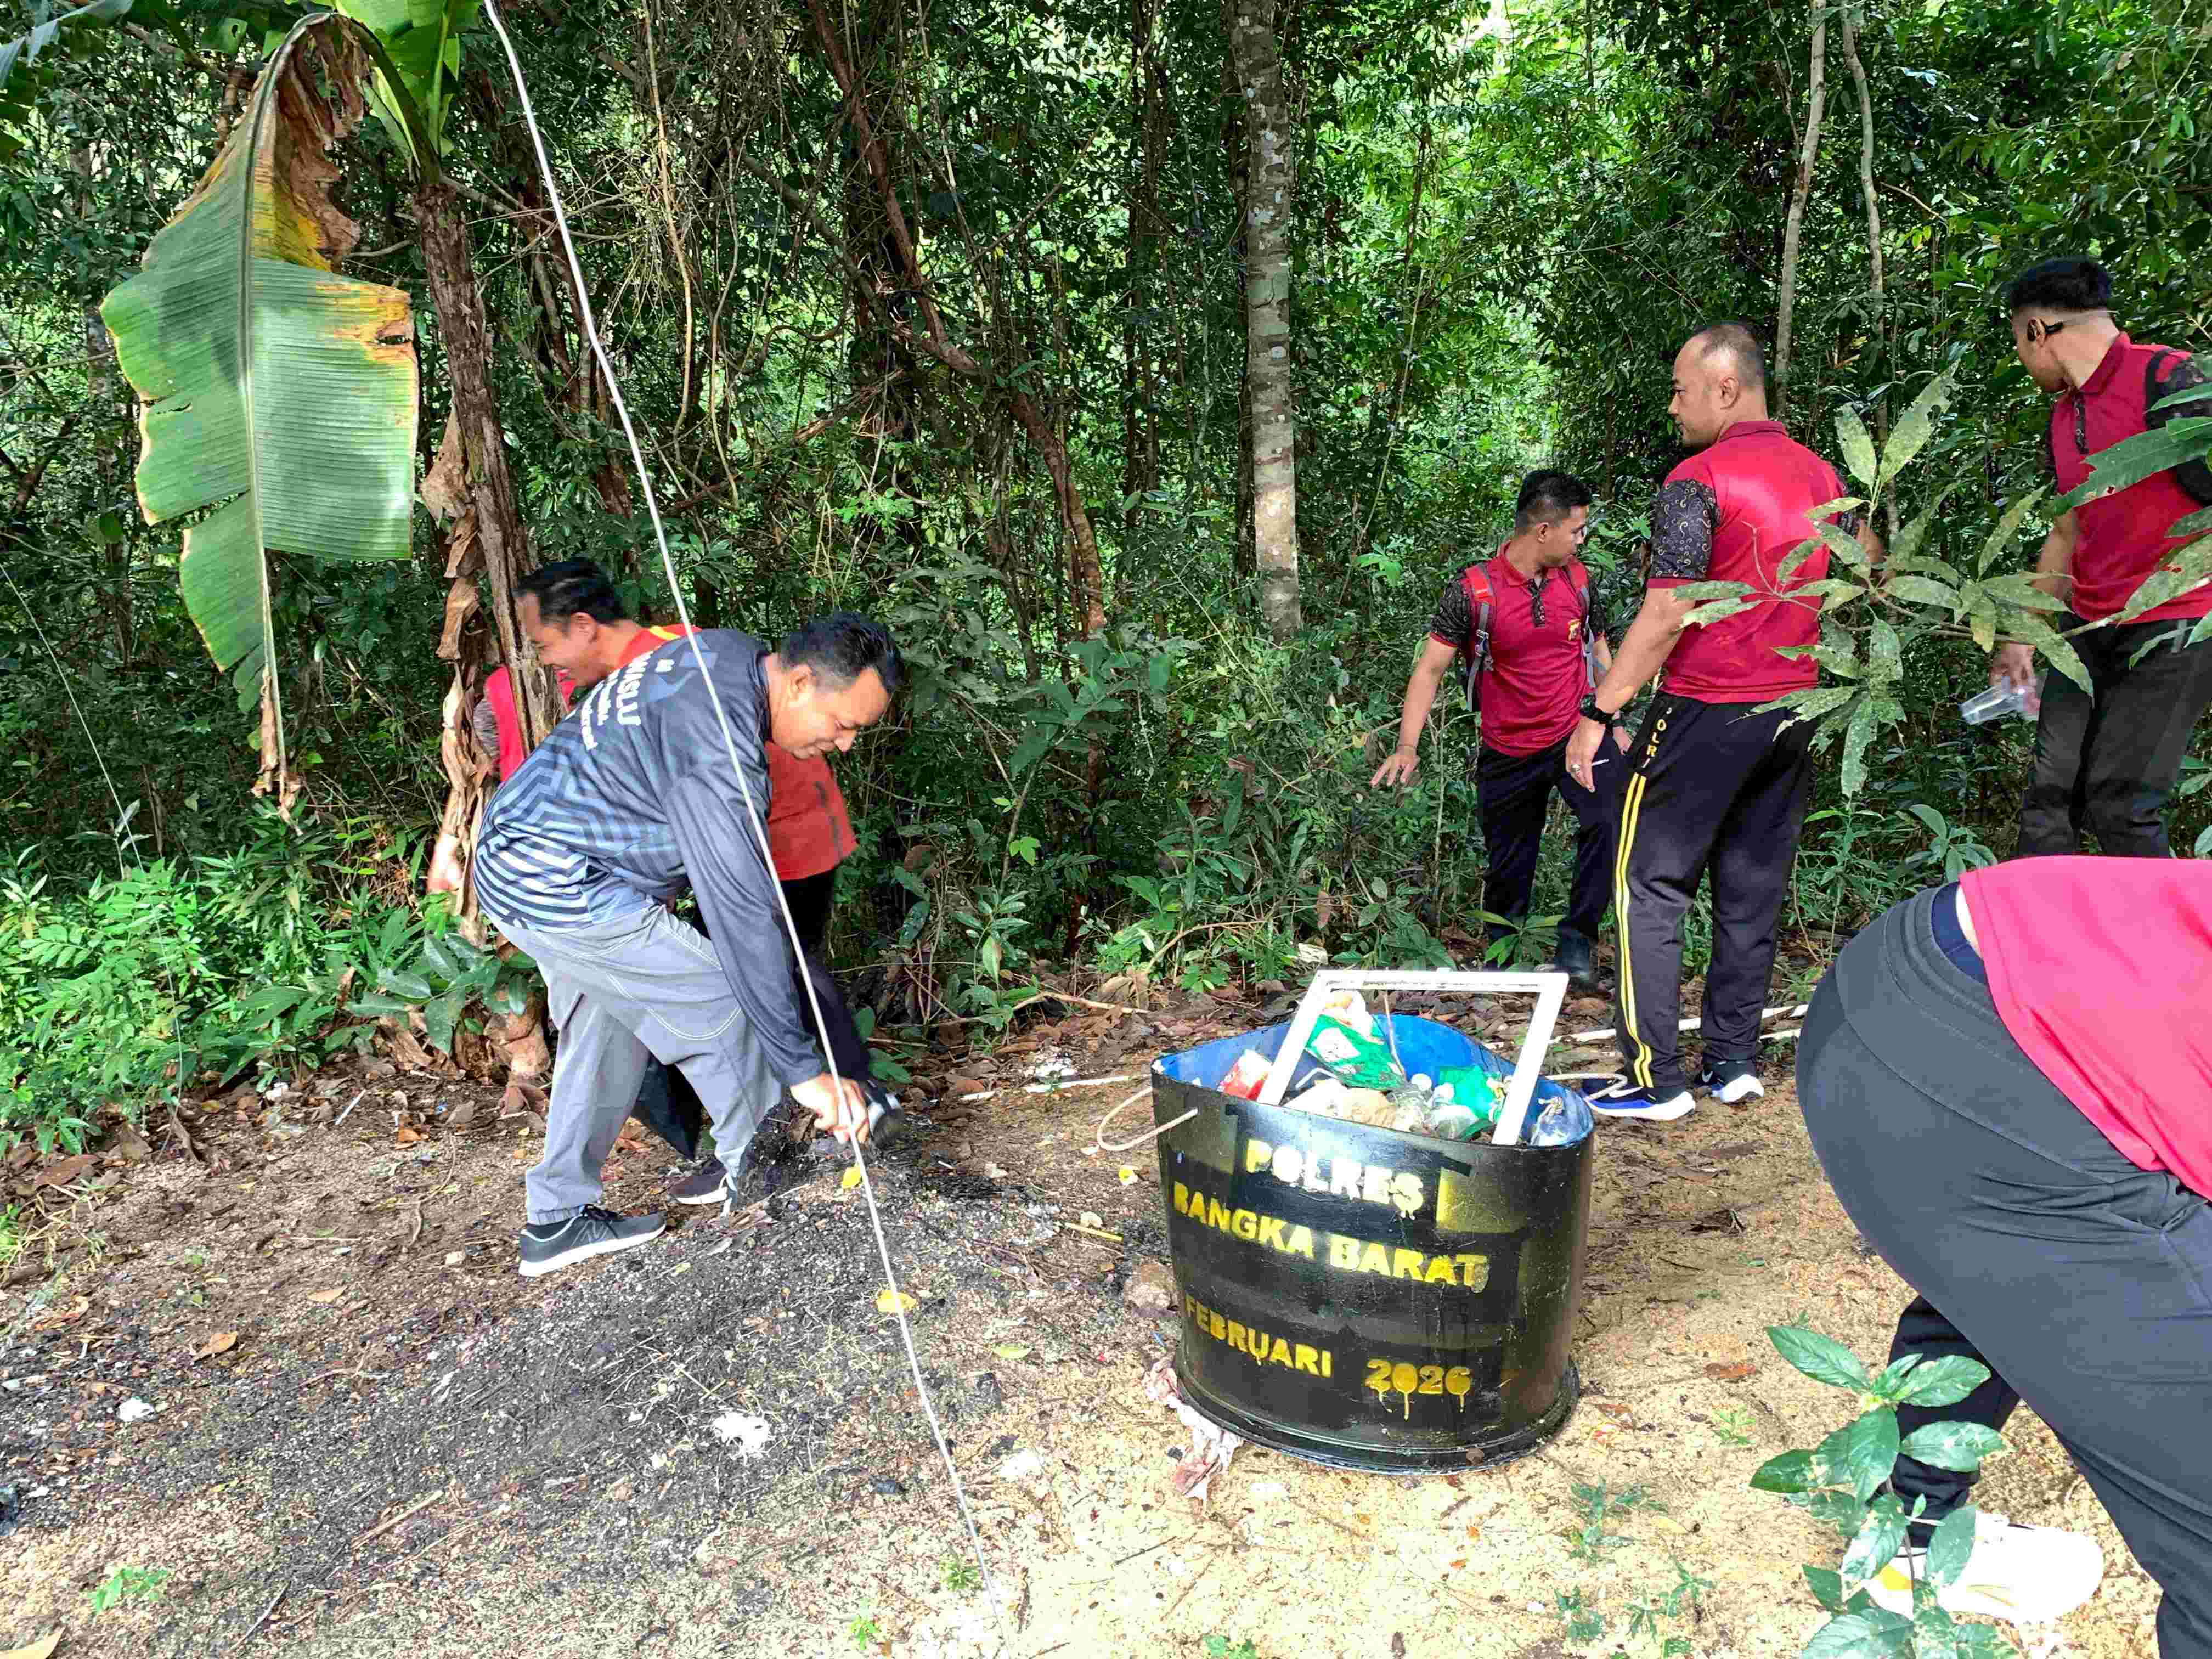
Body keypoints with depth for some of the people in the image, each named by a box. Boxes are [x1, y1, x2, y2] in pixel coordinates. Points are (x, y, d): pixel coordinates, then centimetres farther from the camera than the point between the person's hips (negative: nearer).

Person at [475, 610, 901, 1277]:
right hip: (560, 888, -10)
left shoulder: (730, 651, -1)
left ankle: (559, 1220, 28)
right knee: (724, 1005, -5)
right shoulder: (718, 753, -31)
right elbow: (745, 914, -32)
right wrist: (804, 1067, -29)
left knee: (605, 1031, 18)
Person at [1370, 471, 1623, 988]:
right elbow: (1430, 669, -12)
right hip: (1507, 752, -1)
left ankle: (1576, 940, -8)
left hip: (1575, 734, 2)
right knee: (1508, 868, 11)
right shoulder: (1474, 591, -12)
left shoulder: (1578, 579, 0)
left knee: (1609, 820, -25)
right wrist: (1407, 746, -23)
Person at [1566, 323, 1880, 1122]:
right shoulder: (1821, 475, 11)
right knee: (1753, 891, 13)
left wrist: (1598, 713, -15)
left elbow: (1667, 615, -18)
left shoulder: (1698, 482, -13)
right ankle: (1734, 1061, 19)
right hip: (1792, 713, 8)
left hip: (1705, 714, -7)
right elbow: (1872, 565, 23)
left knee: (1650, 888, 0)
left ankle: (1657, 1077, 0)